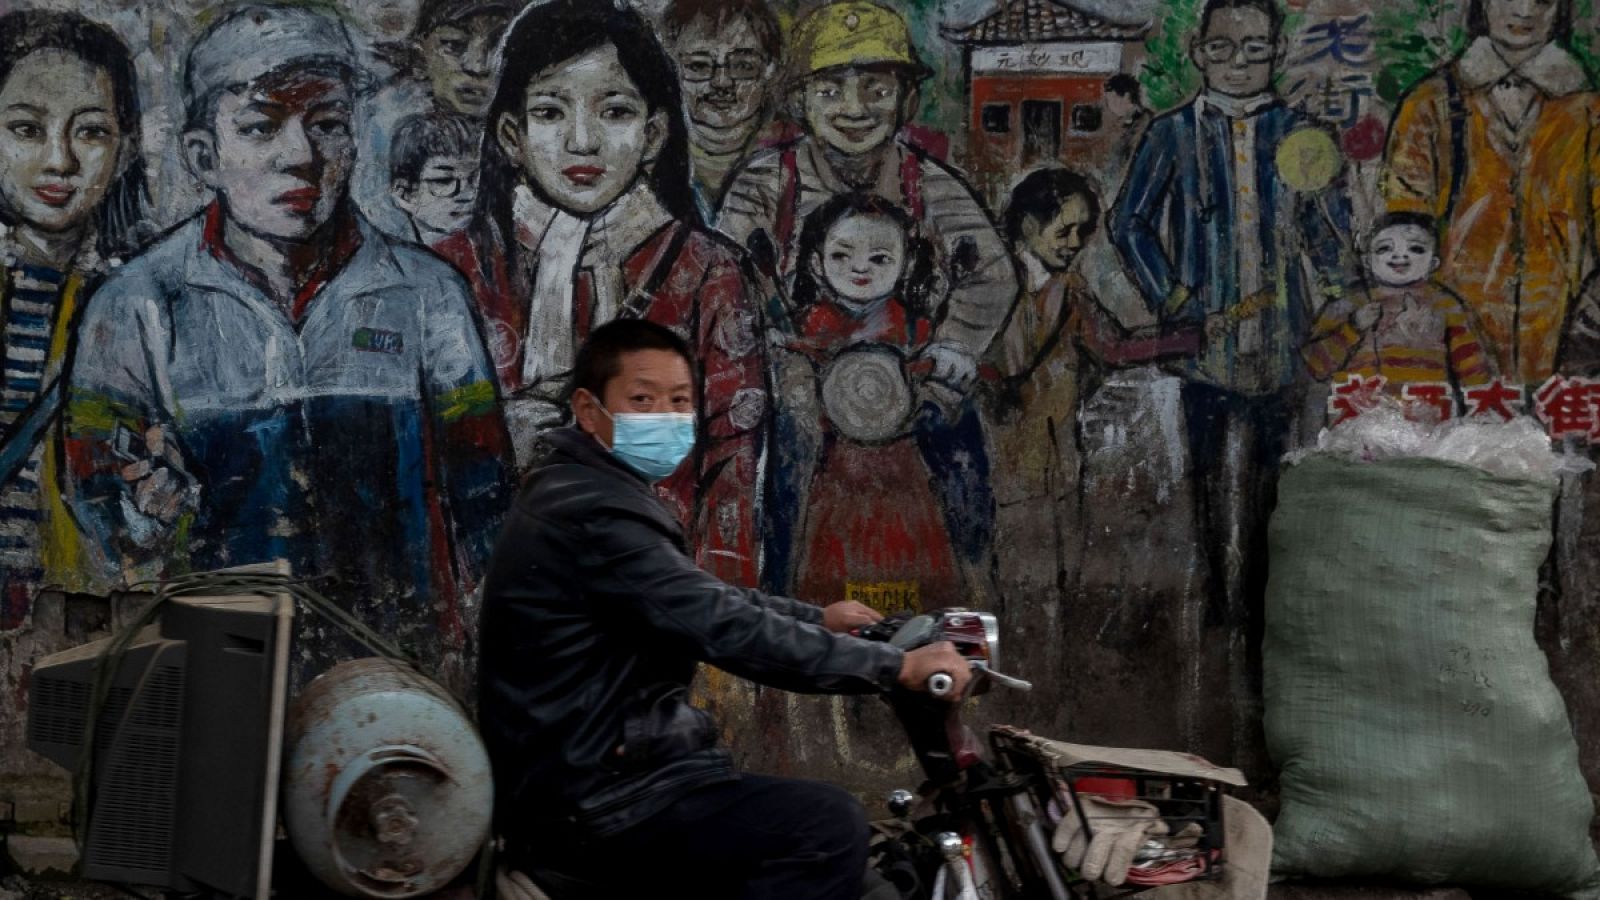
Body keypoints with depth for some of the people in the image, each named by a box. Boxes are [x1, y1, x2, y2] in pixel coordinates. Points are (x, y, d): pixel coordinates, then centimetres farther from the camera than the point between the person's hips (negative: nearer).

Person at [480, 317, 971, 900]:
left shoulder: (585, 492, 15)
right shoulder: (592, 513, -20)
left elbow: (706, 602, 27)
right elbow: (728, 628, -25)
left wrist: (819, 617, 28)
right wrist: (898, 667, -22)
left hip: (583, 774, 11)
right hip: (595, 800, -11)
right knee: (830, 826, -20)